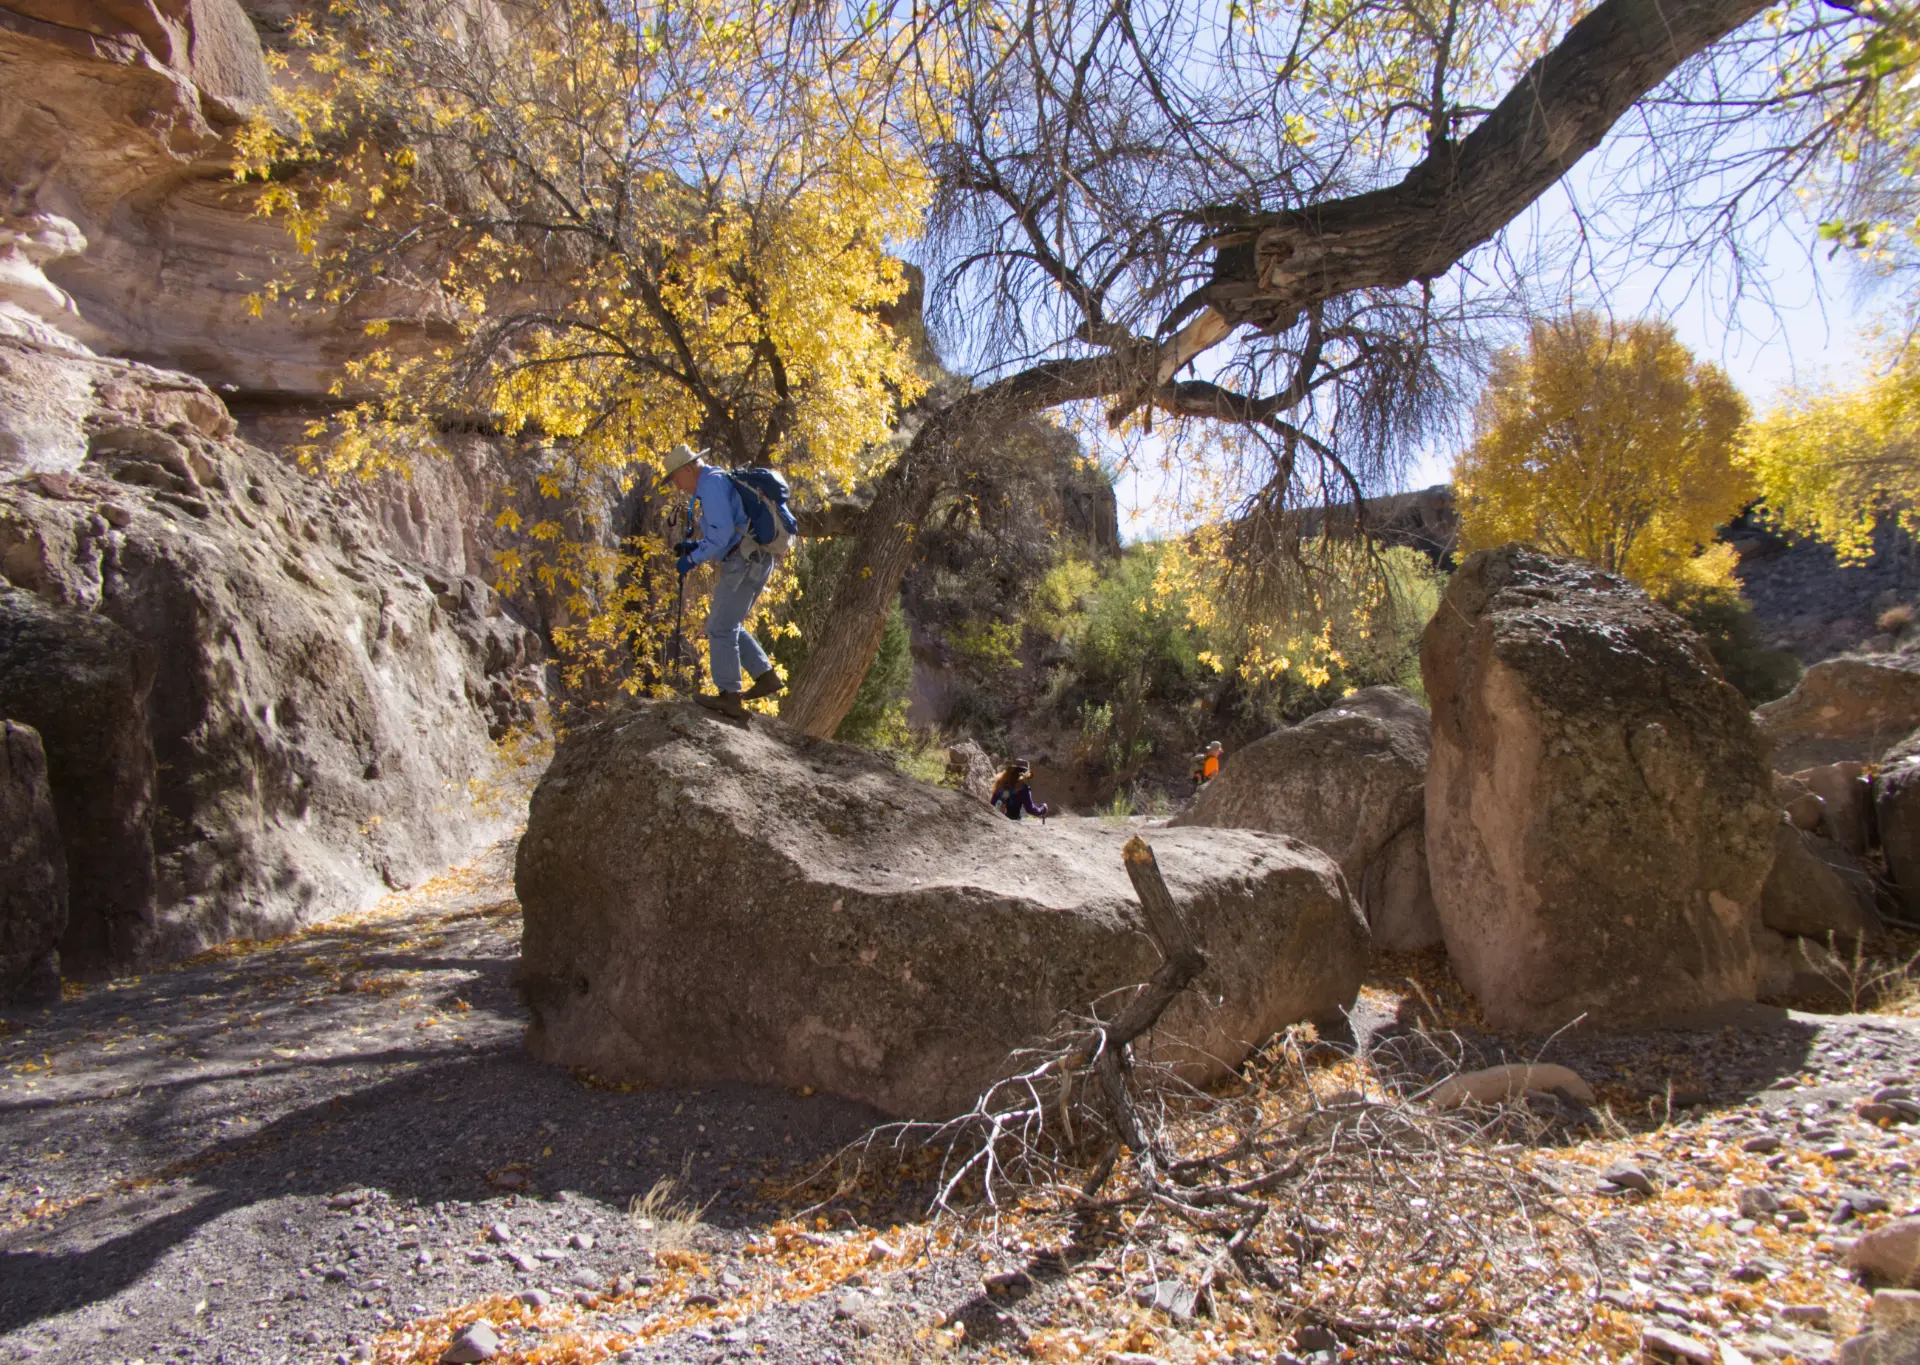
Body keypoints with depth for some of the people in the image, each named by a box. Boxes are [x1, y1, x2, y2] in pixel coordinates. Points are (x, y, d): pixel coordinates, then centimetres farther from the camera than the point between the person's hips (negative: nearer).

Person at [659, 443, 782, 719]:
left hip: (745, 563, -10)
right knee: (727, 625, 17)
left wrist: (693, 559, -13)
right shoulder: (712, 483, 21)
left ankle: (729, 696, -6)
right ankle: (766, 675, 18)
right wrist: (695, 545, 14)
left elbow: (723, 532, -21)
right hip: (750, 562, 10)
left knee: (721, 628, -7)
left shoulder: (712, 483, -11)